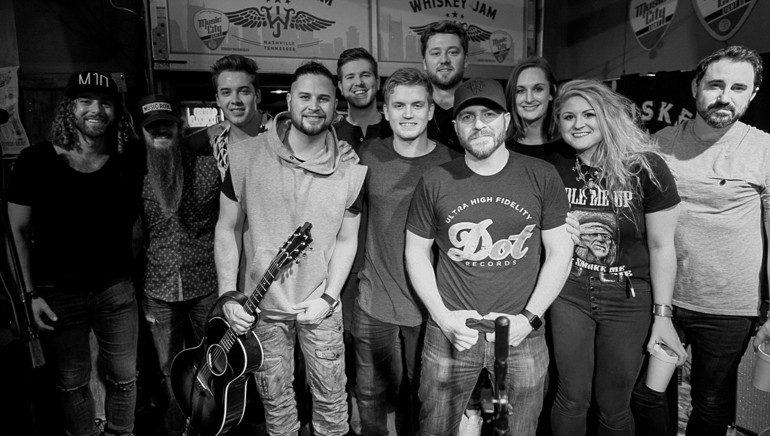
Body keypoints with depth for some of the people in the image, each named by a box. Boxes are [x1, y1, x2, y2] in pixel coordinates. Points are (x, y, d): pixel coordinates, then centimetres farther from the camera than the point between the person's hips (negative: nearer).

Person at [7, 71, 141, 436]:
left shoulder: (129, 160, -3)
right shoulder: (36, 160, -8)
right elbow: (18, 231, -2)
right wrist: (31, 294, -6)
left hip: (116, 288, 2)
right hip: (58, 294, -1)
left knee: (124, 378, 15)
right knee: (72, 384, 15)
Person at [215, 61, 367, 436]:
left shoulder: (350, 172, -7)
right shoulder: (245, 157, -9)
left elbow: (346, 240, 1)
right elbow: (227, 229, -3)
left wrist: (328, 297, -8)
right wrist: (228, 294, -10)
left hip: (320, 306, 0)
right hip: (261, 306, 0)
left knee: (331, 398, 14)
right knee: (275, 400, 17)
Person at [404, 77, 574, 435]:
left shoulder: (542, 177, -4)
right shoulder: (434, 182, -4)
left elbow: (560, 252, 1)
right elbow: (416, 252, 3)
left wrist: (529, 318, -8)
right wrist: (443, 316, -7)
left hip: (522, 338, 1)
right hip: (450, 335, 0)